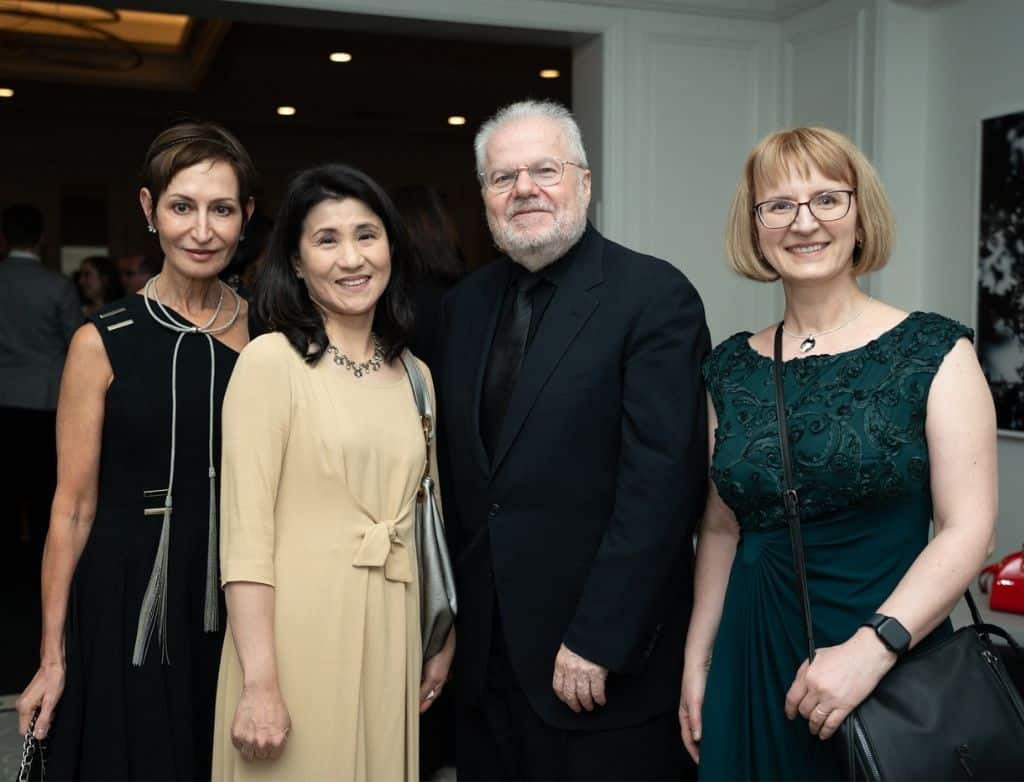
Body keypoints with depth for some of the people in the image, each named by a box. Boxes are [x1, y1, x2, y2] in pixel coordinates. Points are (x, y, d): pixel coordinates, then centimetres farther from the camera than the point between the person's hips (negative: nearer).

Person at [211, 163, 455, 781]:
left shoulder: (413, 376, 9)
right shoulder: (271, 360, -8)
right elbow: (245, 530, -13)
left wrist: (445, 641, 12)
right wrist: (260, 682, -18)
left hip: (391, 637, 5)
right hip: (298, 632, -5)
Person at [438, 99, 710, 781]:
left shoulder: (655, 296, -11)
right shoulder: (467, 304, 9)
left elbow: (661, 484, -17)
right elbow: (460, 472, 12)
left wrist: (597, 642, -18)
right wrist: (449, 622, 7)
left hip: (609, 662, -5)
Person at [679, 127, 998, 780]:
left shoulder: (934, 351, -6)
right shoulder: (730, 368, 5)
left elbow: (969, 528, -11)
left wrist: (874, 647, -22)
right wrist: (697, 660, 7)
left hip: (893, 662, -3)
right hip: (752, 661, 3)